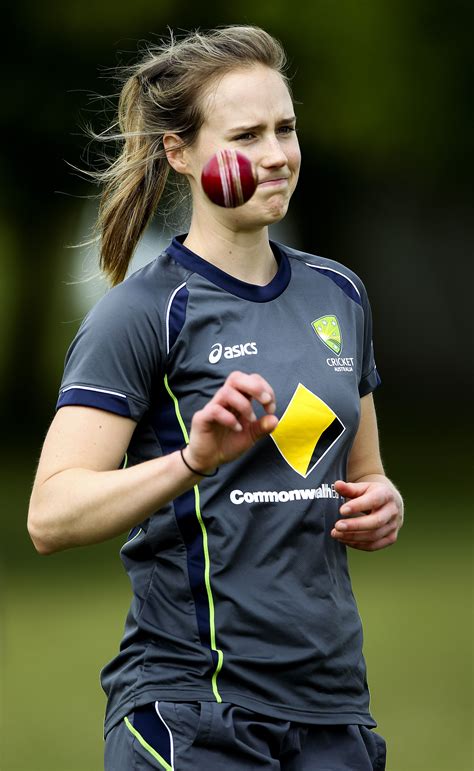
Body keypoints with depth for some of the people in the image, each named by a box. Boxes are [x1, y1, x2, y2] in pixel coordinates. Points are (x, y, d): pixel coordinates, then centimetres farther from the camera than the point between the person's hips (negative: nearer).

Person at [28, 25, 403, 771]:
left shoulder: (337, 293, 12)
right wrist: (193, 461, -32)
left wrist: (382, 506, 2)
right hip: (192, 710, -6)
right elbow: (51, 517, -18)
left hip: (332, 707, 6)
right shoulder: (142, 310, -8)